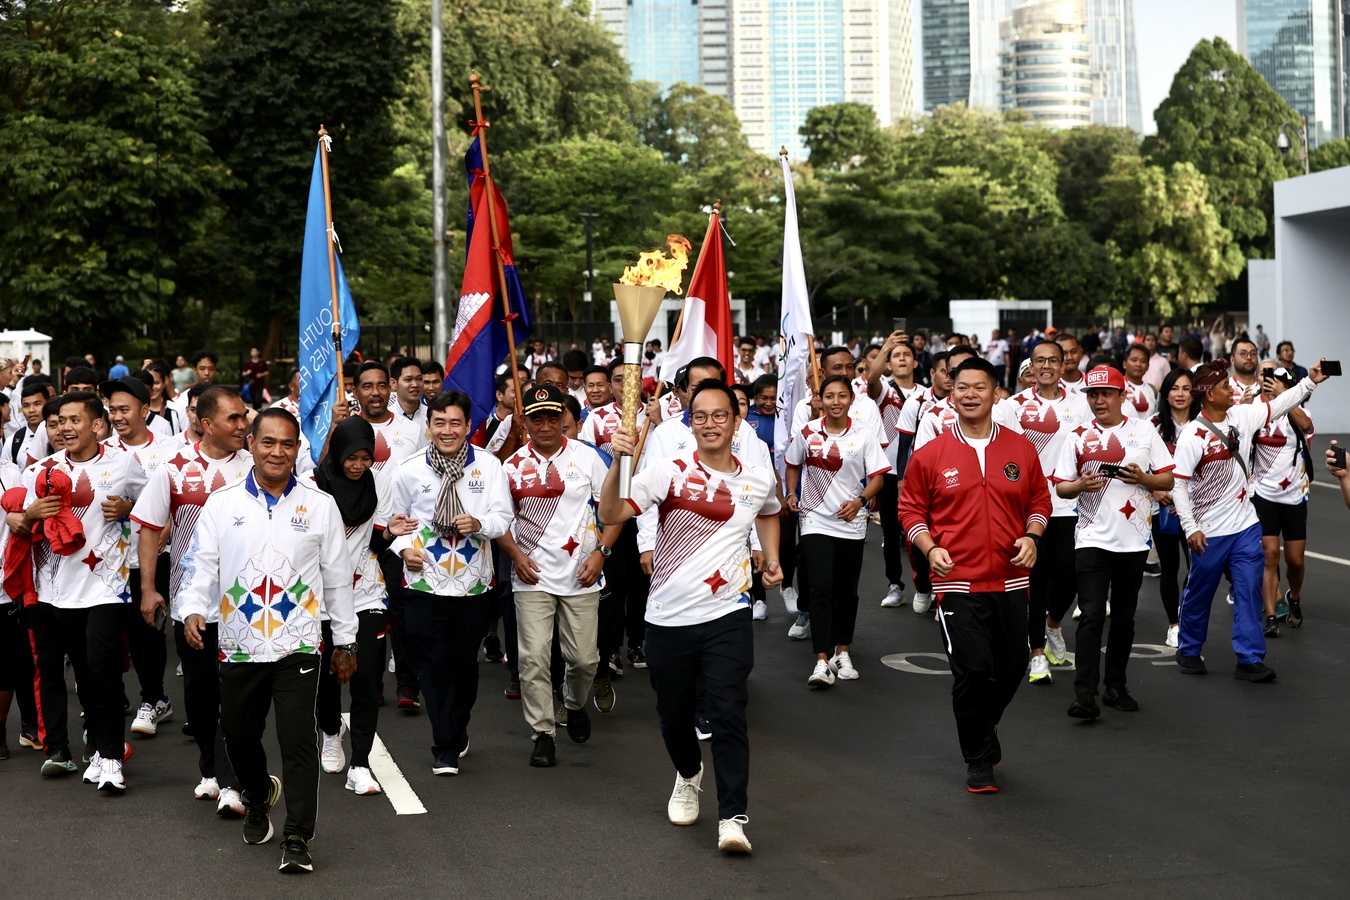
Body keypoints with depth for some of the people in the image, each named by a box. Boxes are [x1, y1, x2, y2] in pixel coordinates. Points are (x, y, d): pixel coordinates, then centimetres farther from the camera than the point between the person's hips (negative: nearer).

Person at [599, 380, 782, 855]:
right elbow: (611, 514, -21)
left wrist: (772, 558, 15)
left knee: (728, 715, -11)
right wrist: (620, 462, -35)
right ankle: (688, 775, 45)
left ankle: (733, 817, -8)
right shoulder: (670, 470, -9)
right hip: (669, 616, 0)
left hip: (727, 614, 0)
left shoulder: (759, 479, 3)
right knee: (674, 714, 15)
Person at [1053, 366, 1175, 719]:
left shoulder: (1144, 430, 5)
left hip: (1134, 539, 1)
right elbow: (1060, 486, 5)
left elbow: (1168, 480, 6)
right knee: (1092, 616, -9)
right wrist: (1080, 485, -16)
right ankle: (1084, 695, -11)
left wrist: (1142, 478, -14)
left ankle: (1116, 687, 22)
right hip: (1092, 538, -1)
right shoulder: (1079, 437, 5)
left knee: (1124, 619, 10)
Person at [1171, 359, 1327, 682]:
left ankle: (1249, 660, 4)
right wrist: (1190, 529, -21)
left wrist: (1310, 381, -1)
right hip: (1209, 532, -5)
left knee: (1249, 592, 1)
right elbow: (1178, 484, -18)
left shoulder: (1242, 416, -1)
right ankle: (1188, 651, 29)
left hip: (1246, 526, 5)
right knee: (1199, 594, 10)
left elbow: (1278, 405, 9)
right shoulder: (1192, 436, -18)